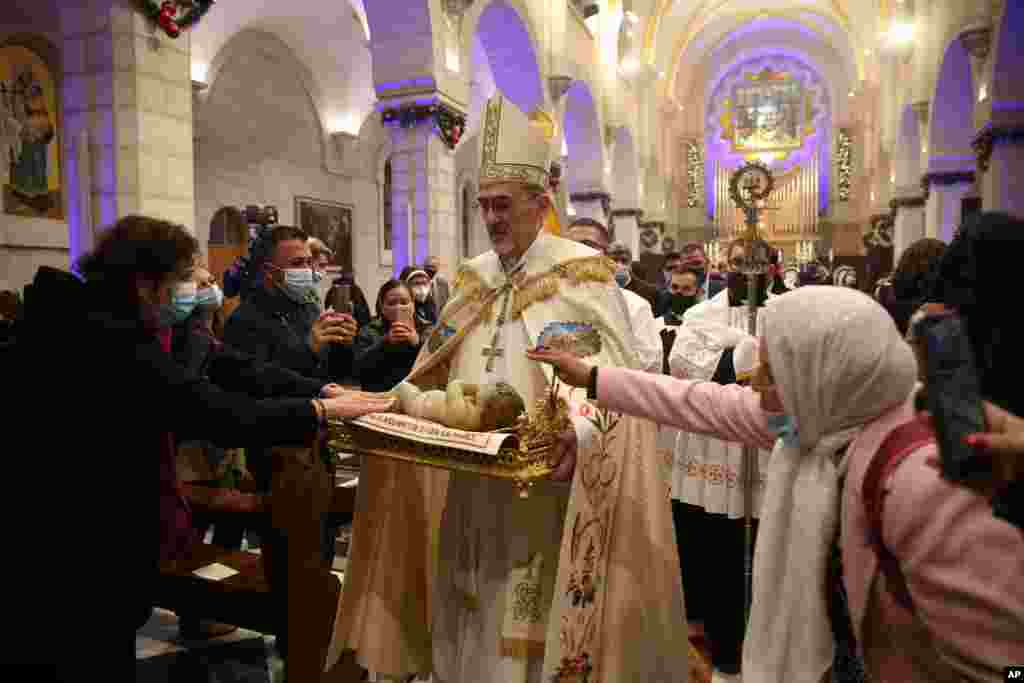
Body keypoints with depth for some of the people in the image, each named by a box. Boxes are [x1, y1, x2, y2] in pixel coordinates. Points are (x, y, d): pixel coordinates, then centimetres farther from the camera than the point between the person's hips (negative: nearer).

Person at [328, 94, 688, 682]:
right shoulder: (473, 281, 11)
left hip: (545, 487, -5)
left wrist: (578, 432, -35)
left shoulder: (583, 273, -8)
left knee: (534, 633, 7)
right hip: (468, 489, 6)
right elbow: (438, 380, 14)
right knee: (469, 632, 18)